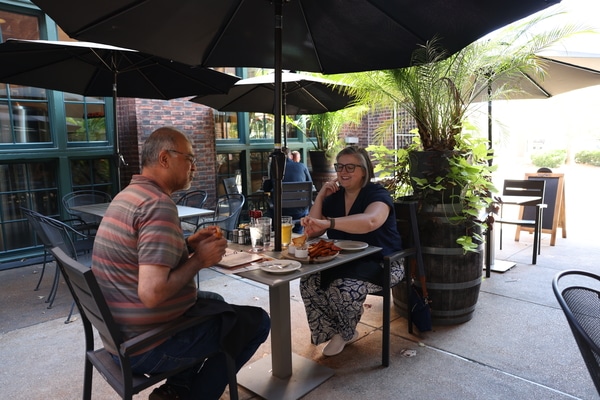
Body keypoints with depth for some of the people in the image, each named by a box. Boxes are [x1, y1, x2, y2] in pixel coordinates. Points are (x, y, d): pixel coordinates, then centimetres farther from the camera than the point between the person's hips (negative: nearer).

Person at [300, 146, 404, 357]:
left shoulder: (377, 194, -13)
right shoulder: (334, 196, 7)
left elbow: (370, 221, -38)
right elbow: (312, 232, 2)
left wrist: (327, 223, -51)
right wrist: (320, 196, -7)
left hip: (381, 263, -6)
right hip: (344, 261, 6)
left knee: (344, 288, -31)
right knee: (309, 282, -18)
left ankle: (344, 332, 3)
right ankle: (336, 331, 3)